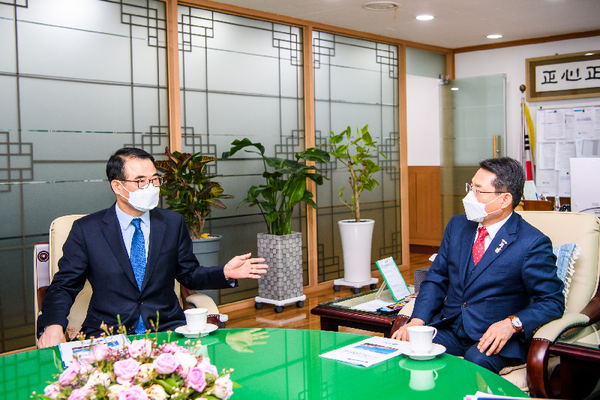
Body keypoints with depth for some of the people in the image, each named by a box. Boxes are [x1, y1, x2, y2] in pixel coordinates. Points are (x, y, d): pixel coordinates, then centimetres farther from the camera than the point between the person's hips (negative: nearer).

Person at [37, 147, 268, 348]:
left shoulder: (173, 223, 10)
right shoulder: (86, 230, 2)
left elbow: (188, 275, 16)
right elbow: (63, 287, 3)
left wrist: (225, 273, -4)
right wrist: (52, 325, -18)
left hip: (167, 328, 2)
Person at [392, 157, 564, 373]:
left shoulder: (532, 243, -9)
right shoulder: (457, 225, 9)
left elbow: (552, 302, -7)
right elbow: (436, 279, 11)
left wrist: (512, 323, -24)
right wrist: (418, 320, -6)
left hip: (494, 338, -4)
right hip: (448, 328, 5)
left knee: (477, 361, -37)